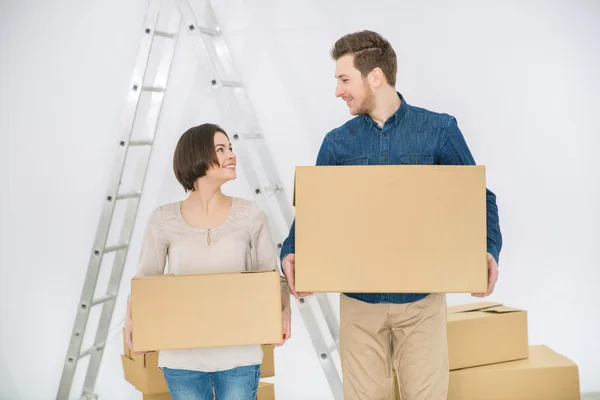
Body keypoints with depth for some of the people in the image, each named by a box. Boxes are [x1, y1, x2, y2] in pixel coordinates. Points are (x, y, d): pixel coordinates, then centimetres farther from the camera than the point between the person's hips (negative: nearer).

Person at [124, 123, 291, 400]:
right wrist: (132, 317, -14)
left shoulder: (250, 216, -4)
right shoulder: (163, 220, -5)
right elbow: (145, 280, 4)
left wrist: (285, 311, -16)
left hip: (238, 355, 0)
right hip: (183, 357, 0)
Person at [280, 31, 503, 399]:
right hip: (360, 299, 2)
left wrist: (488, 251, -15)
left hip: (421, 297, -1)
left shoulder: (439, 130, -2)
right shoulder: (337, 143, 4)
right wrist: (291, 253, -13)